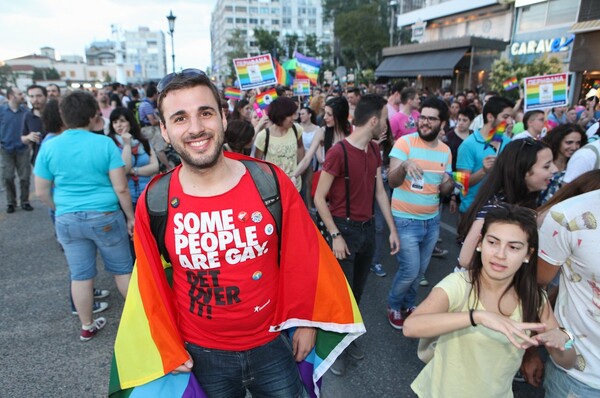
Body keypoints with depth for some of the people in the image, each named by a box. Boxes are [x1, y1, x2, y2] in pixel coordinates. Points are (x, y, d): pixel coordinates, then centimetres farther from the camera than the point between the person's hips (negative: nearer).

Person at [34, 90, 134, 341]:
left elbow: (41, 192, 3)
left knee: (80, 275, 14)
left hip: (68, 220, 3)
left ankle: (87, 327, 30)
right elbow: (121, 188, -13)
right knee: (122, 269, 15)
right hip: (105, 217, -3)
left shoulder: (49, 147, -3)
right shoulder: (105, 143, -12)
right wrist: (131, 217, -2)